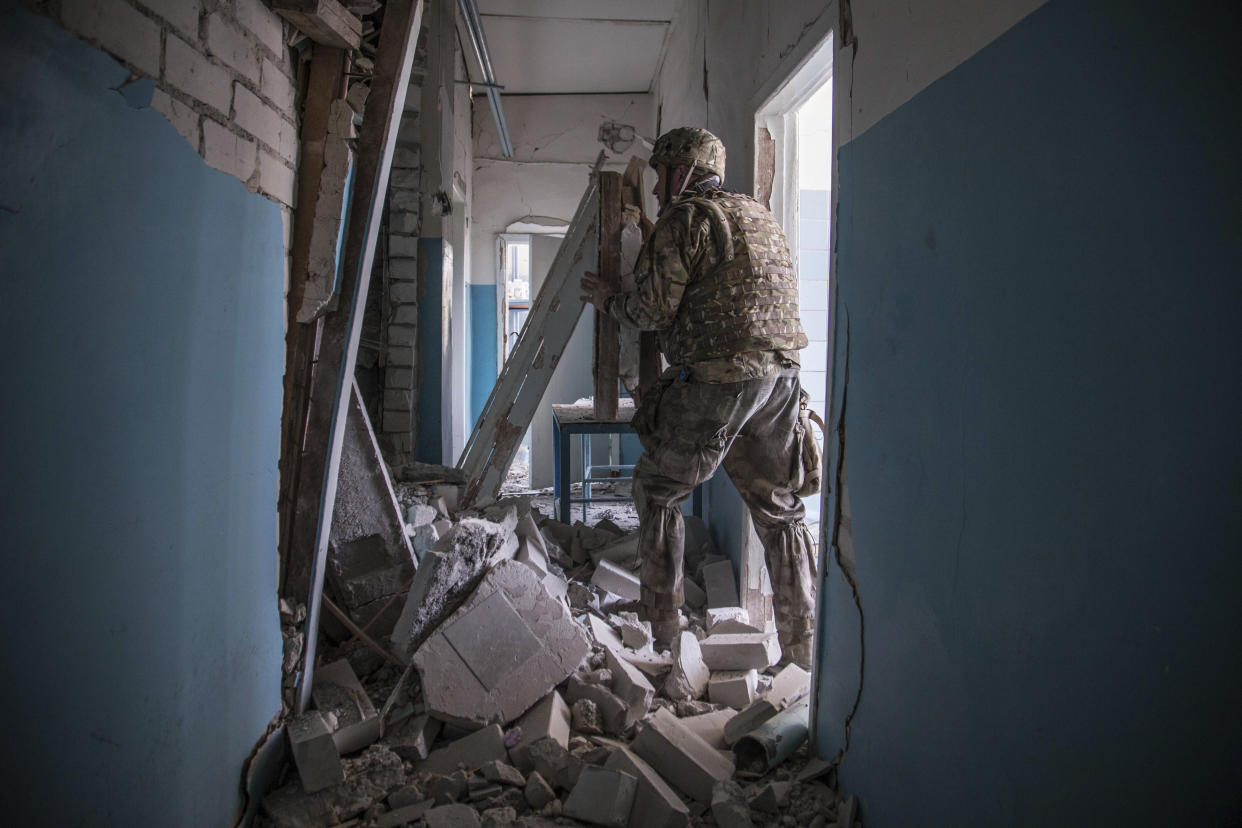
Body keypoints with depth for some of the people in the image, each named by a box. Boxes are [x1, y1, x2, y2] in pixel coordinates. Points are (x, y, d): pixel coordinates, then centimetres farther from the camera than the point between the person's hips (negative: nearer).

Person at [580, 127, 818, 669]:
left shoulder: (686, 218, -3)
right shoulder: (759, 216, 23)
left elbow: (653, 309, -9)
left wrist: (608, 300, 11)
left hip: (716, 379, -7)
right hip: (780, 378, 7)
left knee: (657, 490, 11)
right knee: (778, 509, 13)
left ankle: (661, 625, 14)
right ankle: (802, 648, 16)